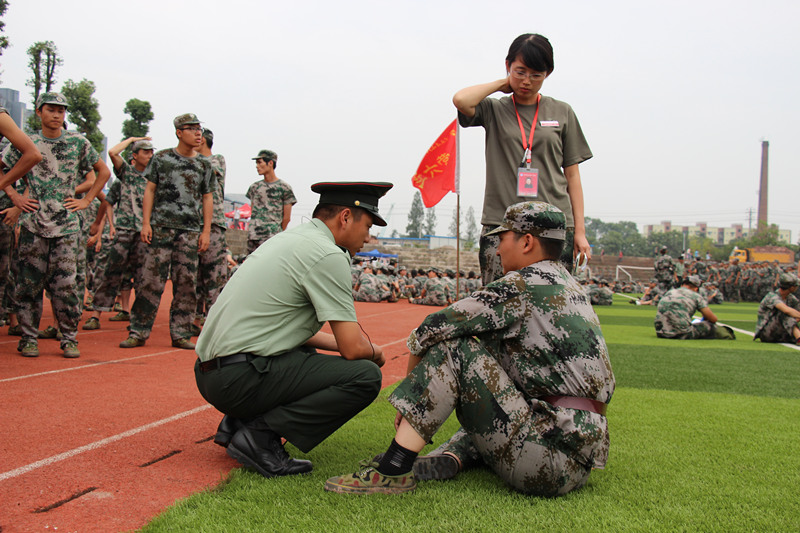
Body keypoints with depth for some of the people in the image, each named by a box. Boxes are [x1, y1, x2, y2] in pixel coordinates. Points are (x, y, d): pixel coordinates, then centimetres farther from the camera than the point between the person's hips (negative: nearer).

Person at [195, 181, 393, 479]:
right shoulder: (328, 255, -11)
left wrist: (341, 344, 21)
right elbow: (353, 348, -13)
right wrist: (374, 352, 10)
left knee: (305, 353, 33)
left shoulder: (289, 239, 18)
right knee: (365, 375, -12)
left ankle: (237, 422, 16)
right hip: (241, 380, -10)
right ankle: (259, 435, -12)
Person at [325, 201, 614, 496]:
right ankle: (451, 458, 2)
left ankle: (393, 469, -14)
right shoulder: (572, 287, 18)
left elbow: (431, 330, -10)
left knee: (452, 347, -10)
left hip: (548, 461, -9)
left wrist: (411, 389, 6)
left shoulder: (526, 286, -9)